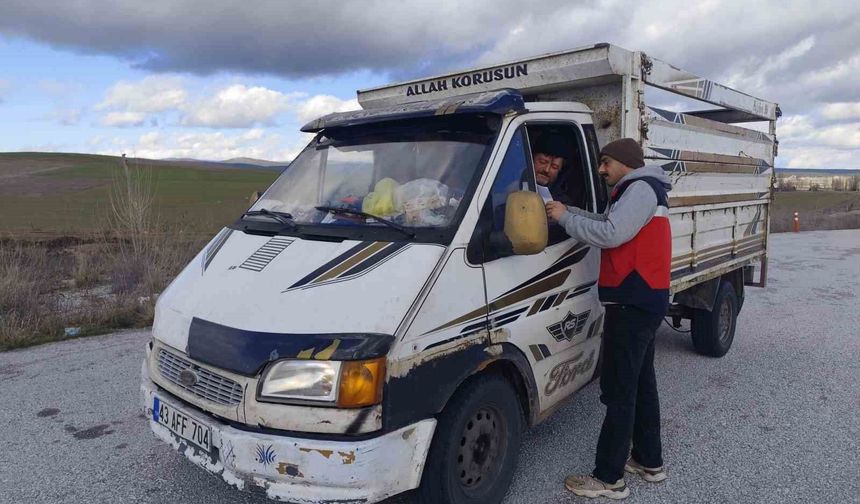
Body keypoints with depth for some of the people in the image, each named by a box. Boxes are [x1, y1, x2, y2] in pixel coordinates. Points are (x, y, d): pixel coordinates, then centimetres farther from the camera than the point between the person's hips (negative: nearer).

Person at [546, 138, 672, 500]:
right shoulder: (639, 191, 23)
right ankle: (650, 461, 30)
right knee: (641, 383, 18)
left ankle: (609, 478, 2)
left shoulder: (641, 189, -12)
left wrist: (565, 218, -13)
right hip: (644, 301, 11)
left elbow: (610, 234, -23)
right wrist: (568, 212, 5)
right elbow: (607, 225, 17)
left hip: (633, 304, -11)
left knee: (619, 391, -6)